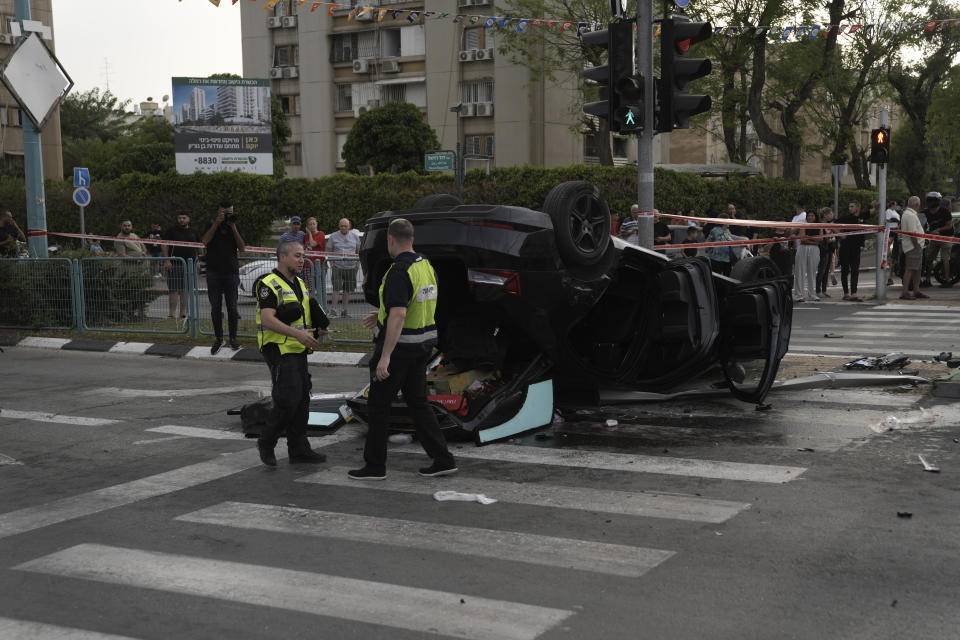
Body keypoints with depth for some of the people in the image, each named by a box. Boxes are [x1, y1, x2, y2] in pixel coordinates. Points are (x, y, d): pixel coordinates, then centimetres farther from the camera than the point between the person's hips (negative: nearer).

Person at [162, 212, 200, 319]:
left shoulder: (194, 232, 15)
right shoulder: (171, 231, 4)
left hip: (189, 264, 4)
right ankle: (172, 313, -9)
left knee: (185, 290, 7)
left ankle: (183, 312, 13)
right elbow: (164, 245, -1)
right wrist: (167, 260, -11)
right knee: (174, 290, -9)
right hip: (175, 264, -4)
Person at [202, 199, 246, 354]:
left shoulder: (235, 227, 9)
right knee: (215, 307, 2)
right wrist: (217, 223, -13)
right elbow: (205, 241, -10)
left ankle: (233, 338, 11)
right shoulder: (211, 224, 7)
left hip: (231, 272, 0)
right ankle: (218, 338, 11)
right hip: (214, 272, 0)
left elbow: (242, 248, -2)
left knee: (232, 307, 1)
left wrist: (233, 228, -9)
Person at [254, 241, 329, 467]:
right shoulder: (269, 285, -11)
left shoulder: (300, 285, 17)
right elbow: (267, 320, -22)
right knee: (288, 399, -13)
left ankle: (299, 449, 15)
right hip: (279, 349, -9)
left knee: (302, 400, 8)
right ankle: (266, 442, 6)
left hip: (298, 351, 9)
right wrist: (298, 334, -30)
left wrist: (316, 327, 7)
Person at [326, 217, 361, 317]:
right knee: (336, 288, -11)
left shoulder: (355, 237, 10)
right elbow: (329, 251, 6)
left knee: (347, 290, 6)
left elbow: (358, 251, 17)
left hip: (351, 267, 2)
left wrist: (357, 263, 6)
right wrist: (331, 263, -6)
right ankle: (333, 309, -9)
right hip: (337, 266, -2)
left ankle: (345, 310, 14)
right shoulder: (333, 237, 4)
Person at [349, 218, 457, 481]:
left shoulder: (399, 272, -22)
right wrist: (382, 313, 26)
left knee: (378, 405, 5)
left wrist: (385, 357, -30)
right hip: (422, 344, 8)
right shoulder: (426, 265, 7)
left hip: (398, 347, -8)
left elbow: (398, 316, -29)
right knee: (418, 402, 15)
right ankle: (443, 459, 11)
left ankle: (375, 465, 13)